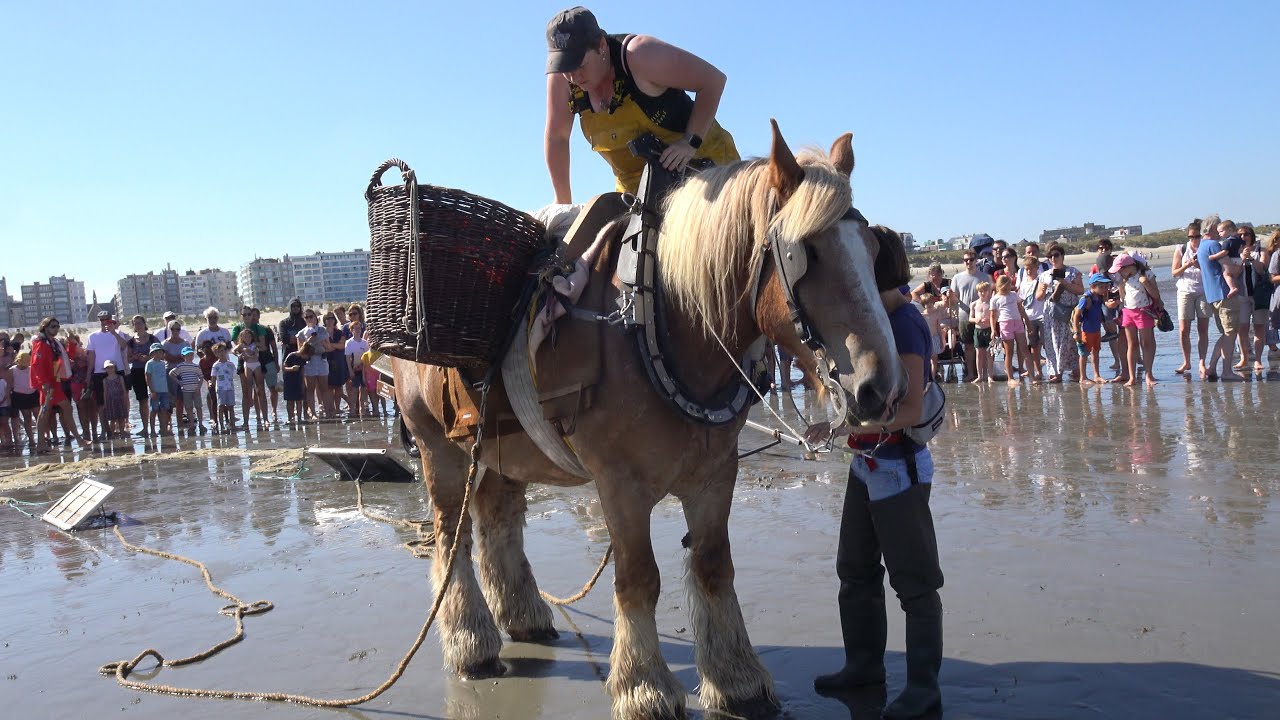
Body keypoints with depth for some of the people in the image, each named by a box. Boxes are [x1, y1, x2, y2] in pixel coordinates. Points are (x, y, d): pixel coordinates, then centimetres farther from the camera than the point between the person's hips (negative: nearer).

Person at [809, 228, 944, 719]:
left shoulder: (905, 324, -20)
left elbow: (911, 410, -27)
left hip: (899, 468, -10)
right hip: (867, 464, 10)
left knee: (914, 582, 4)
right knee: (855, 571, 19)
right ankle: (864, 663, 35)